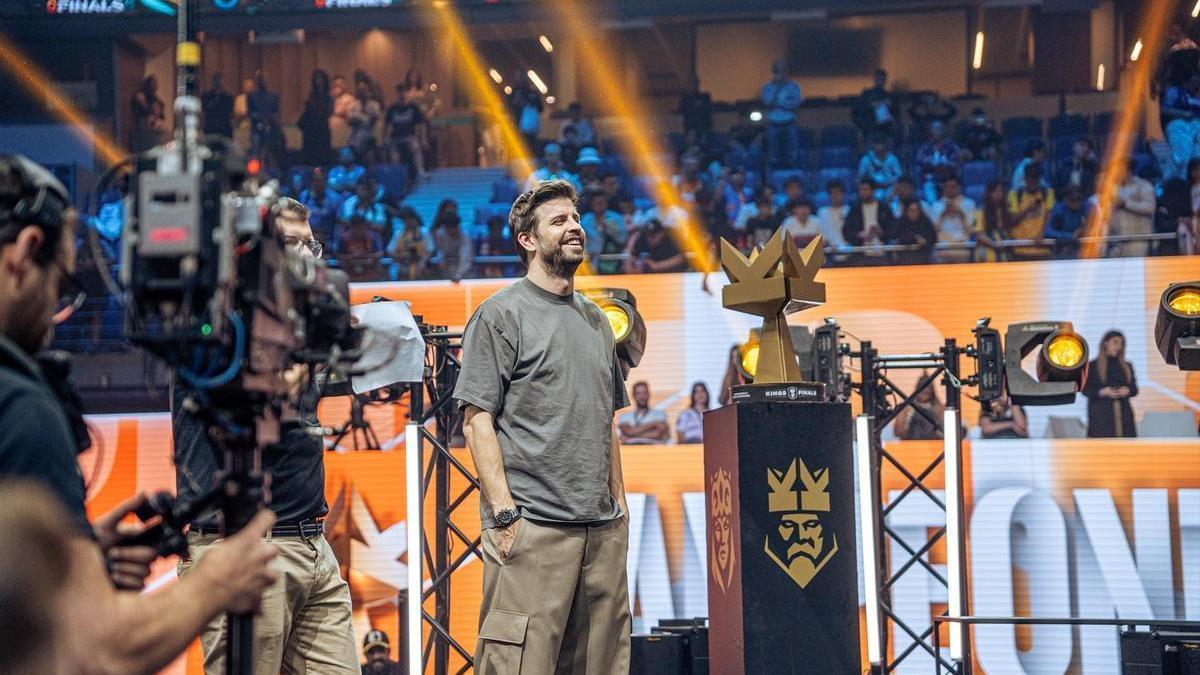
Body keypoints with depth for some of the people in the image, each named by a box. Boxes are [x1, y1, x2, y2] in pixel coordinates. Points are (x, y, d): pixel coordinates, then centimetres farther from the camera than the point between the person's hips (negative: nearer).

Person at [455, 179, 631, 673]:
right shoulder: (502, 314, -1)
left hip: (603, 528, 7)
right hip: (533, 525, -7)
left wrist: (619, 501, 16)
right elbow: (477, 419, -7)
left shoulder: (595, 319, 20)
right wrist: (504, 511, -15)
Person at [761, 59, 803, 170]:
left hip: (789, 124, -1)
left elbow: (796, 103, -5)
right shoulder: (768, 87, 9)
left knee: (793, 157, -7)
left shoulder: (793, 85, 7)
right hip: (773, 125, 1)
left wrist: (777, 102, -5)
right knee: (773, 158, -1)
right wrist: (776, 86, -7)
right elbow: (767, 102, -8)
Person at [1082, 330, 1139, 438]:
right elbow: (1086, 389, -1)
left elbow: (1134, 388, 14)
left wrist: (1127, 390, -9)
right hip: (1101, 415, -4)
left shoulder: (1126, 366, 16)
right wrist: (1103, 392, -17)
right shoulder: (1092, 366, 3)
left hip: (1123, 414, 4)